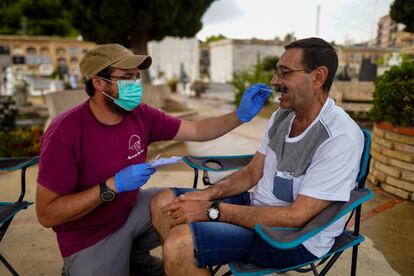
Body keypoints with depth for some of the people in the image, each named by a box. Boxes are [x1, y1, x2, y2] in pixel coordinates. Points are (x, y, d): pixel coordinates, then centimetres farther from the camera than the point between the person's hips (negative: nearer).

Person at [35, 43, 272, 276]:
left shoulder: (140, 114, -11)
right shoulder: (65, 133, -27)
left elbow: (197, 131, -4)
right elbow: (47, 214, -24)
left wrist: (241, 115, -16)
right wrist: (112, 185, -32)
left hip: (133, 208, 6)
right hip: (90, 238, -5)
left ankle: (134, 254, 17)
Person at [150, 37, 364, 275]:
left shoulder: (341, 138, -23)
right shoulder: (282, 116, 3)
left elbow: (296, 217, -24)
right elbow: (252, 173, 8)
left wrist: (213, 210, -23)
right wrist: (208, 194, -9)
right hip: (258, 205, 8)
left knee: (179, 242, -26)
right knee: (164, 202, 0)